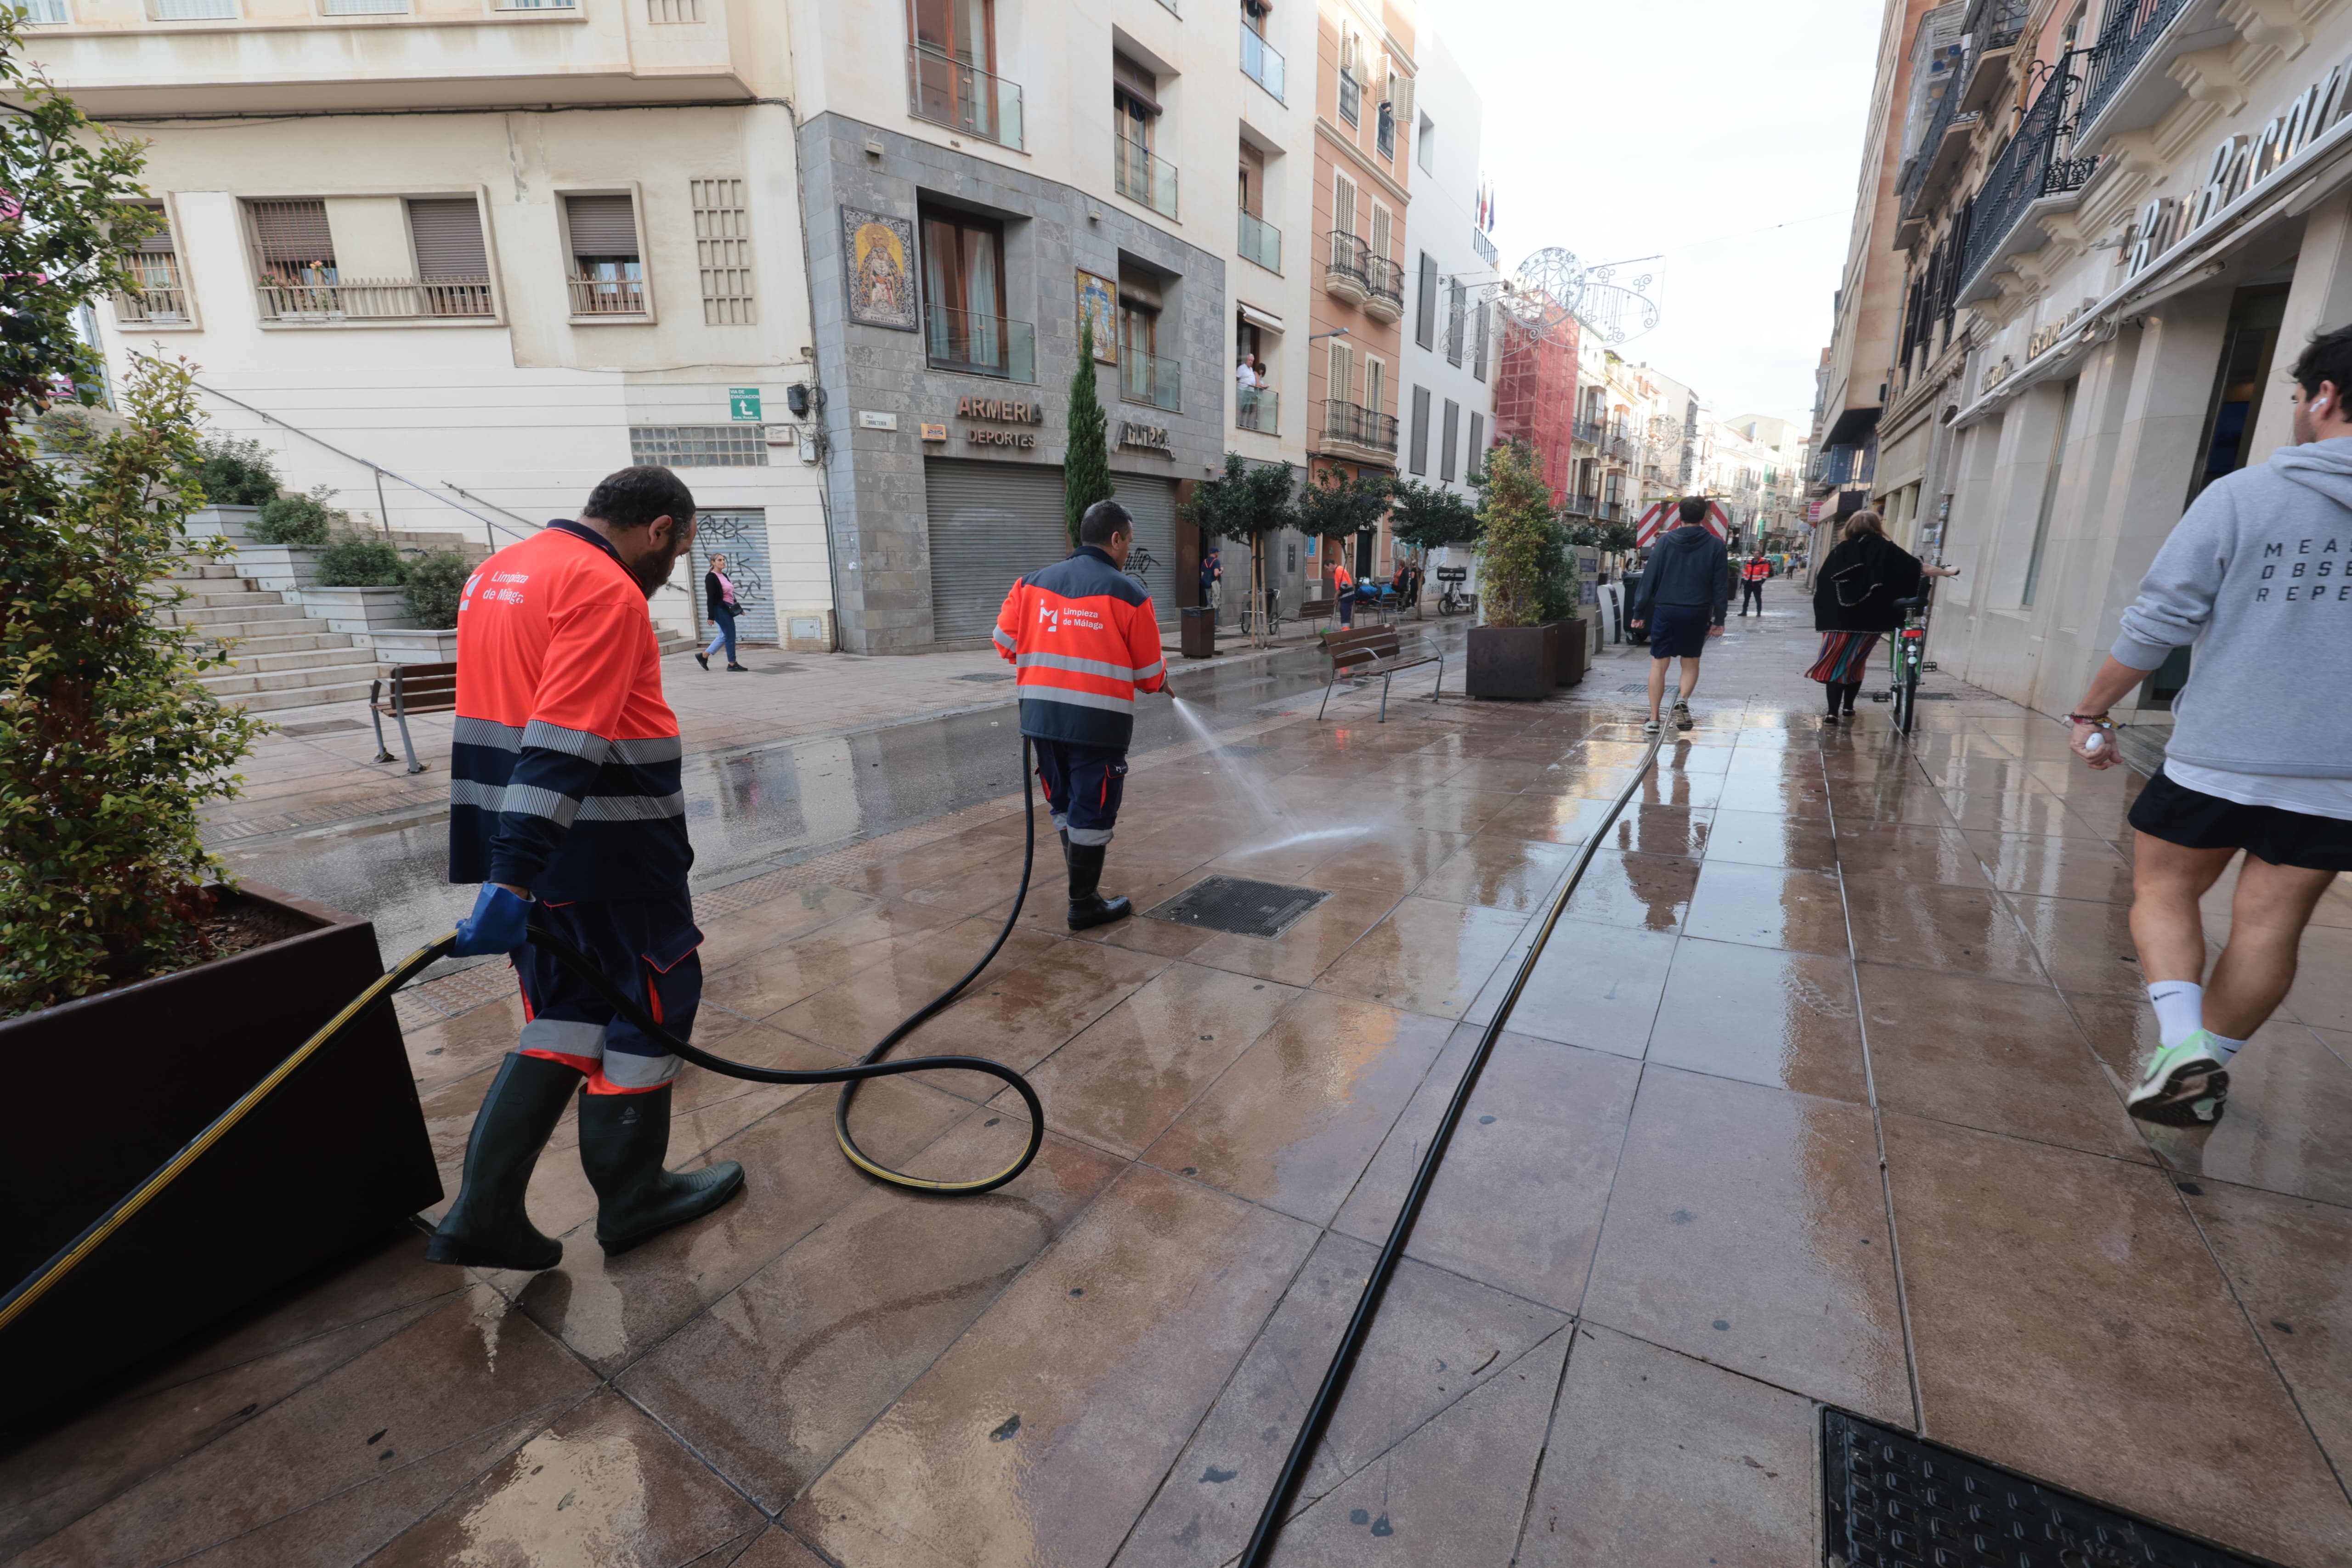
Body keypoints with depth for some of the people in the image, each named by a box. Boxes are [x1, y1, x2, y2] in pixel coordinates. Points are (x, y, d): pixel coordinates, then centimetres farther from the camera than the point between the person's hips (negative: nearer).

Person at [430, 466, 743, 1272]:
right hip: (612, 852, -9)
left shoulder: (496, 572, 15)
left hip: (528, 850, 9)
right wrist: (515, 880, -29)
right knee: (649, 1003, 7)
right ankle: (630, 1199, 22)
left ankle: (483, 1213, 18)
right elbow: (562, 747, -26)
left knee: (566, 1013, 17)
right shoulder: (606, 591, -17)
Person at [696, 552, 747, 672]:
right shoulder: (711, 577, -11)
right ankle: (732, 664, 2)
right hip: (720, 610, -9)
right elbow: (710, 598, -15)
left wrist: (738, 607, 16)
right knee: (730, 636, -6)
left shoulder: (724, 576, 14)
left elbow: (730, 594, 19)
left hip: (727, 609, 9)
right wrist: (711, 616, -18)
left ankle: (703, 656, 26)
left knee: (723, 636, 15)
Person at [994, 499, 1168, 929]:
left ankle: (1083, 882, 34)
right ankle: (1085, 905, 16)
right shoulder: (1127, 593, -5)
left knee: (1064, 805, 21)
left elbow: (1006, 641, 9)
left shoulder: (1034, 582, 8)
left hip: (1041, 716, 5)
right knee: (1092, 813, 6)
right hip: (1099, 722, -5)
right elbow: (1149, 674, -2)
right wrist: (1163, 680, 22)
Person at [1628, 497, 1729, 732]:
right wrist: (1719, 619, 7)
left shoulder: (1665, 541, -1)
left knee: (1659, 664, 5)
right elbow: (1721, 586, 2)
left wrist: (1640, 612, 2)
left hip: (1665, 610, -1)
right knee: (1691, 662, 17)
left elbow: (1650, 578, -3)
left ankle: (1653, 720, 3)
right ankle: (1683, 700, -9)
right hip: (1697, 613, 1)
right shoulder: (1716, 545, 2)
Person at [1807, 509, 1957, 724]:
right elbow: (1920, 569, 4)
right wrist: (1948, 572, 21)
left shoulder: (1841, 551, 1)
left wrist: (1825, 616, 6)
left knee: (1835, 663, 2)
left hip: (1841, 619, -1)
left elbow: (1823, 584, -1)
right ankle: (1848, 707, 23)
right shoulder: (1886, 550, 1)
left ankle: (1833, 712, -8)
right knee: (1856, 662, 18)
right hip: (1871, 618, 1)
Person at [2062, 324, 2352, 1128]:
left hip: (2219, 754, -3)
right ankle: (2204, 1071, 20)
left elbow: (2157, 623, -9)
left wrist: (2091, 712, 1)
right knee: (2270, 924, 9)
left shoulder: (2241, 495, -8)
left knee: (2163, 889, 12)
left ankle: (2183, 1045, -2)